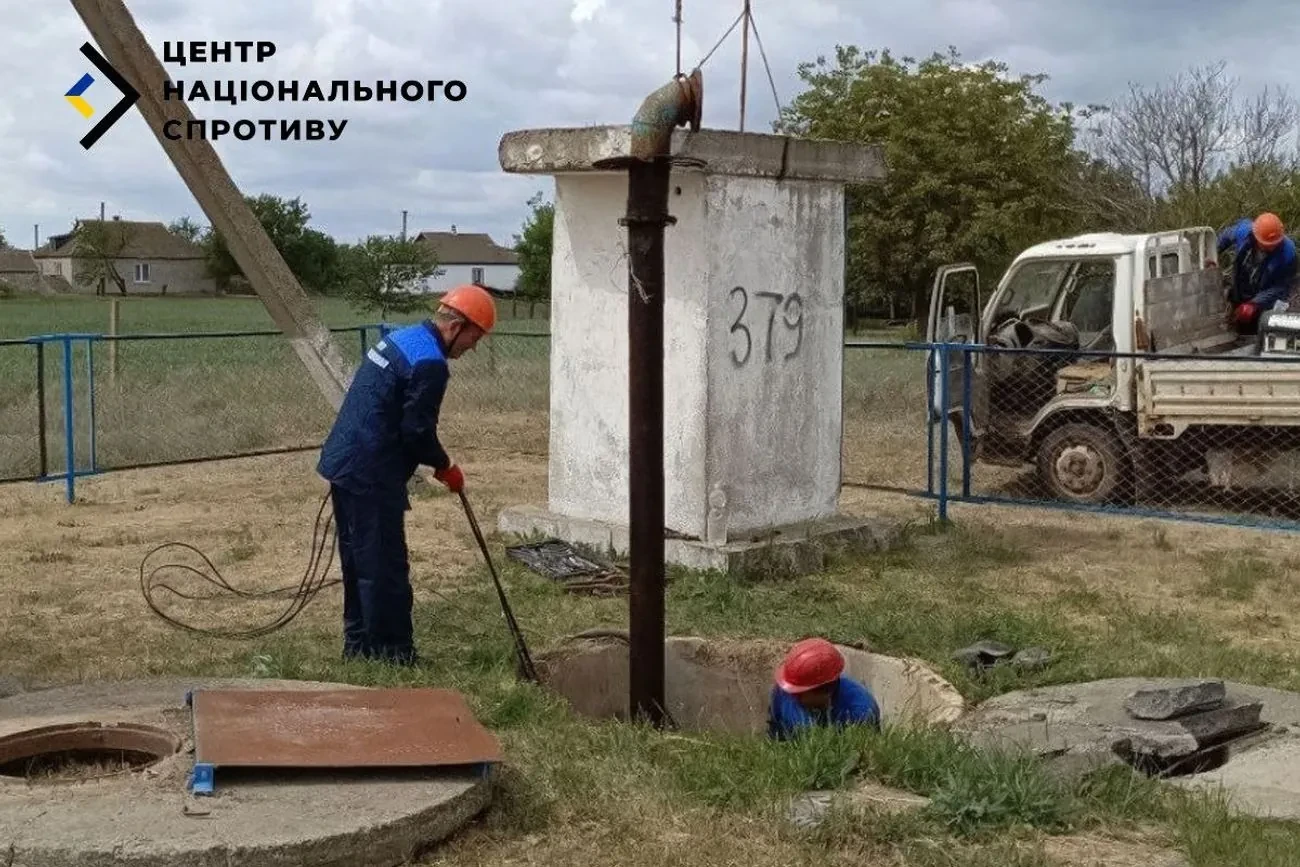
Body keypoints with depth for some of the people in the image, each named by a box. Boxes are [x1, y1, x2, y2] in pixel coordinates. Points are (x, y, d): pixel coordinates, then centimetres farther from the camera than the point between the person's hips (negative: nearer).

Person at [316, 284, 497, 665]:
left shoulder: (400, 338, 14)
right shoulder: (430, 363, -17)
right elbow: (417, 430, -18)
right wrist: (445, 467, -1)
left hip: (343, 463, 10)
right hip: (371, 476, -10)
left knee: (358, 560, 18)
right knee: (386, 567, -2)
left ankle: (359, 644, 27)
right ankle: (393, 653, 5)